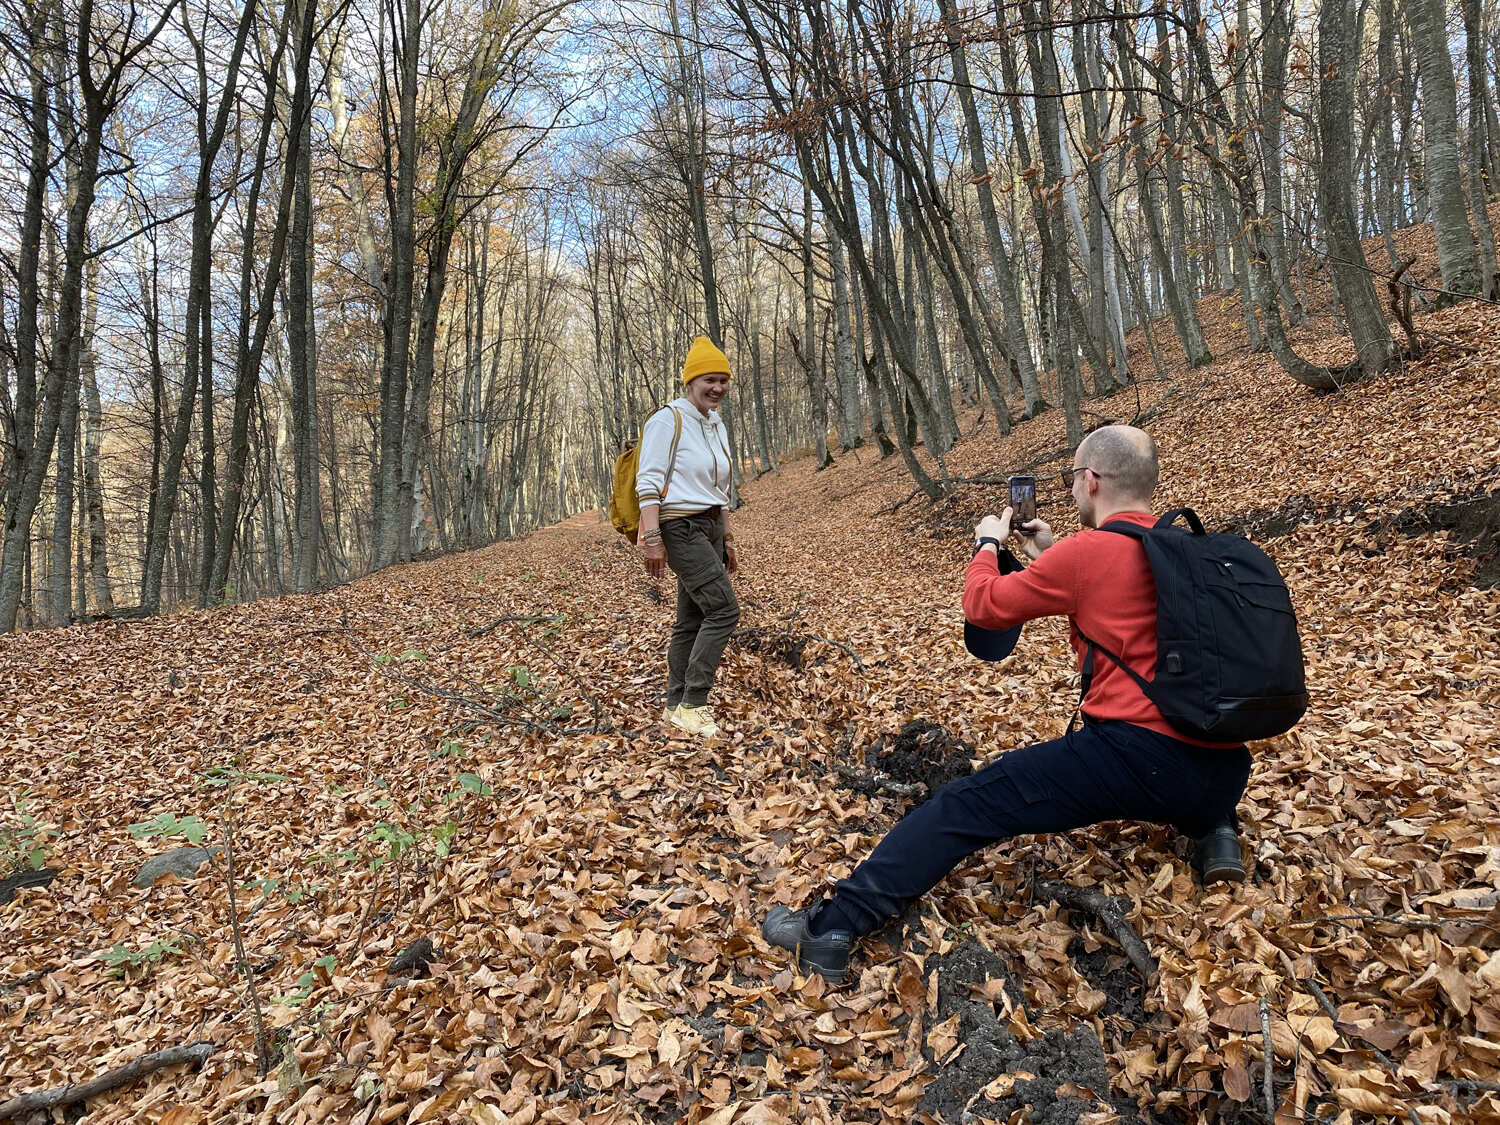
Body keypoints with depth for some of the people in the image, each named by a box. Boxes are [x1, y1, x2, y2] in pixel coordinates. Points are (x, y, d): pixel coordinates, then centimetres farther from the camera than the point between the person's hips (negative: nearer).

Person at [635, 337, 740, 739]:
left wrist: (727, 540, 20)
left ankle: (676, 706, 17)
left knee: (692, 620, 9)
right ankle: (692, 704, -7)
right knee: (723, 609, -15)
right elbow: (648, 482, -14)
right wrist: (651, 539, -22)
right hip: (680, 528, -8)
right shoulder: (668, 419, -9)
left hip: (709, 528, 8)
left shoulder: (716, 426, 16)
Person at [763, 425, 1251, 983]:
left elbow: (982, 604, 2)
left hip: (1133, 755, -7)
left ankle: (832, 929, -9)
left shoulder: (1087, 552, -8)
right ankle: (1214, 832, 18)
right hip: (1224, 772, 8)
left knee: (966, 805, -5)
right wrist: (1052, 559, 26)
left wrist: (988, 544, 19)